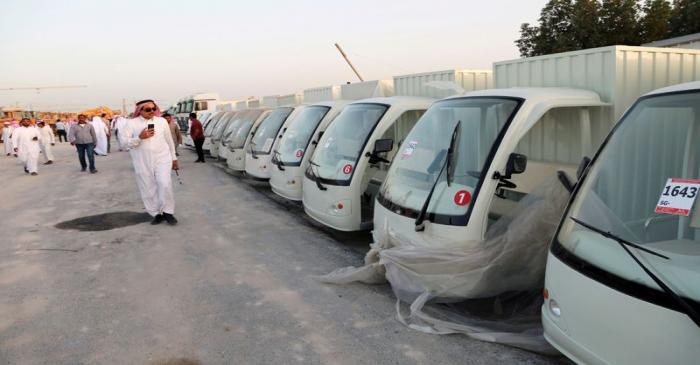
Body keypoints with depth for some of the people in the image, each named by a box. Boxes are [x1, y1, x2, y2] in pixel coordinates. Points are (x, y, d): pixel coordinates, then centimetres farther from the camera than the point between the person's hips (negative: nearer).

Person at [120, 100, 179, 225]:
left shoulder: (162, 121, 6)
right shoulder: (131, 123, -1)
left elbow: (169, 140, 15)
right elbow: (124, 141, -6)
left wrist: (173, 157, 19)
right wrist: (140, 137, -20)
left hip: (162, 159, 0)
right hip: (143, 162, 0)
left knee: (165, 184, -16)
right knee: (148, 189, 4)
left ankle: (168, 212, -2)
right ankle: (156, 214, 18)